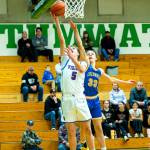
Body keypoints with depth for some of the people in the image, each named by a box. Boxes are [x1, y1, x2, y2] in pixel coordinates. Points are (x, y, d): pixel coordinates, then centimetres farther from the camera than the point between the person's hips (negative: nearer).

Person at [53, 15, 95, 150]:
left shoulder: (83, 63, 10)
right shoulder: (65, 61, 13)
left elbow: (81, 69, -14)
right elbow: (62, 40, 7)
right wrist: (57, 22, 1)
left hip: (80, 98, -1)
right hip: (67, 99, 1)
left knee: (88, 129, 1)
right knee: (71, 132, 3)